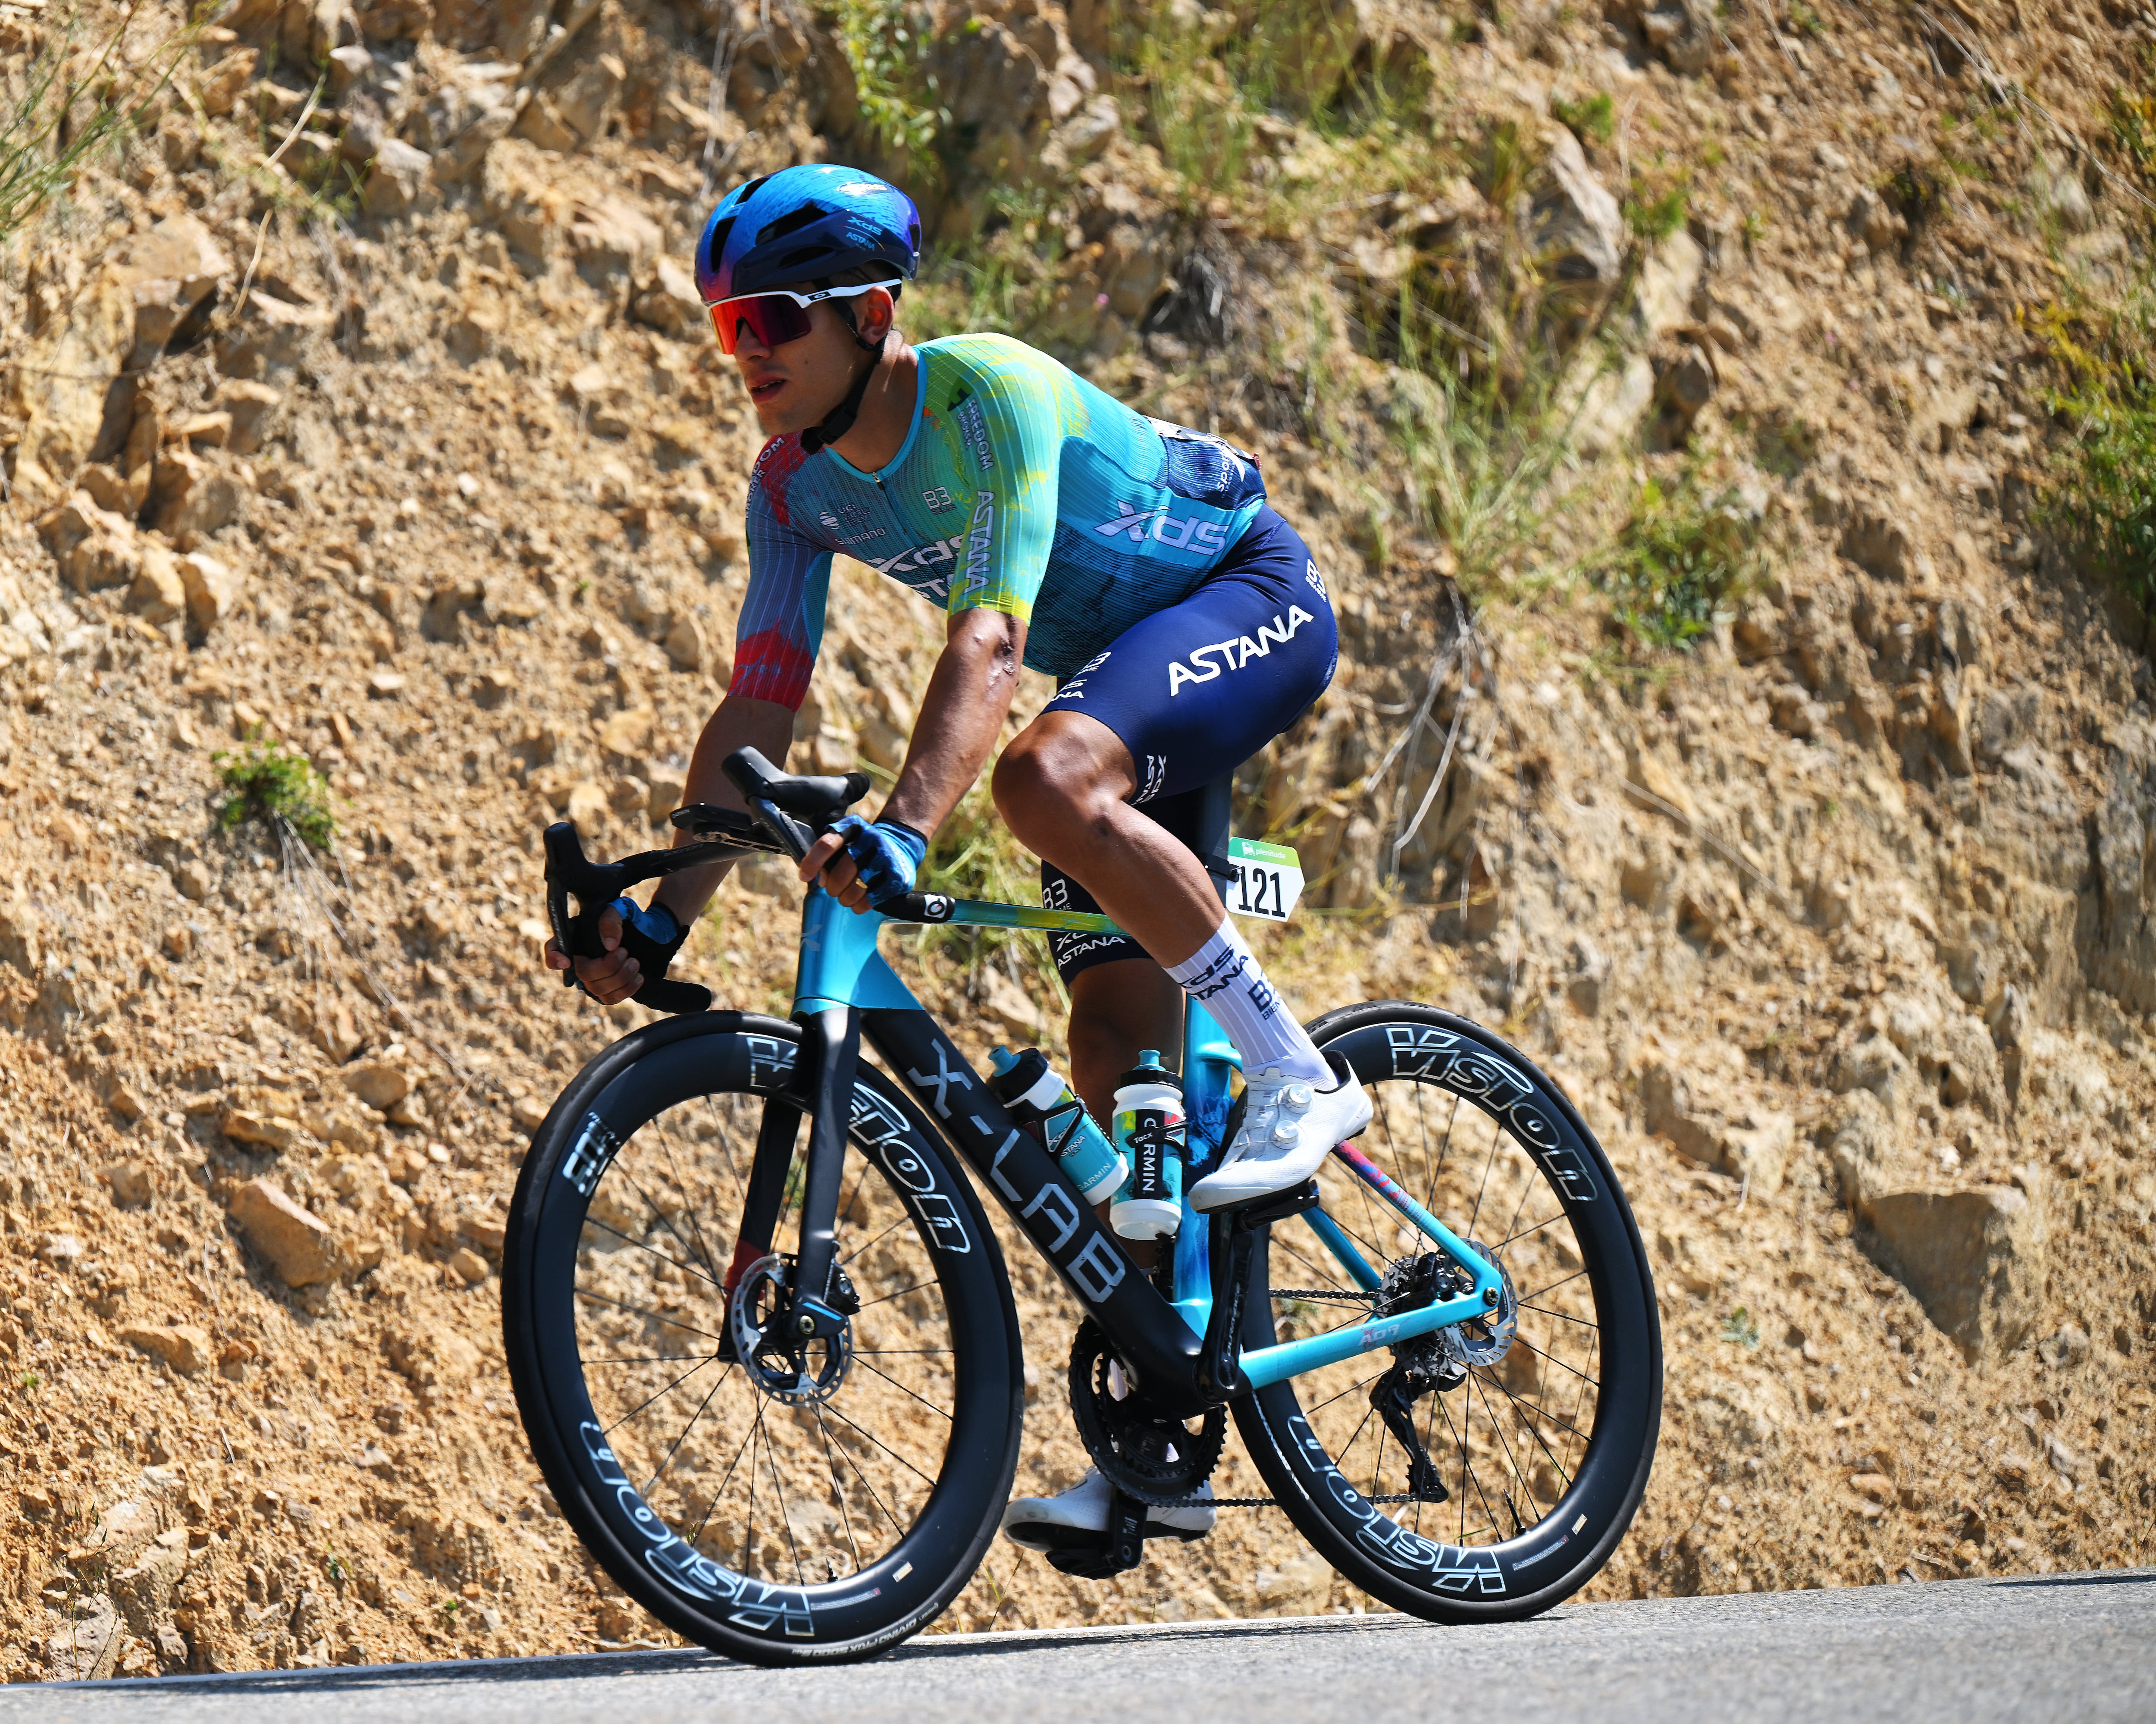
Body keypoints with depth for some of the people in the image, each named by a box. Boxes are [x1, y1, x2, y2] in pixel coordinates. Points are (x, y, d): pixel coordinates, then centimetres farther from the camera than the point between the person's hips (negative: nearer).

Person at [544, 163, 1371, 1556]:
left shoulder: (989, 397, -30)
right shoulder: (800, 482, -8)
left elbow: (986, 647, -42)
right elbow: (758, 710, -7)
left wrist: (901, 834, -55)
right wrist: (663, 921, -16)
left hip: (1256, 601, -8)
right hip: (1127, 667, 8)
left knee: (1048, 777, -37)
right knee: (1114, 1043, -1)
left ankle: (1301, 1079, -23)